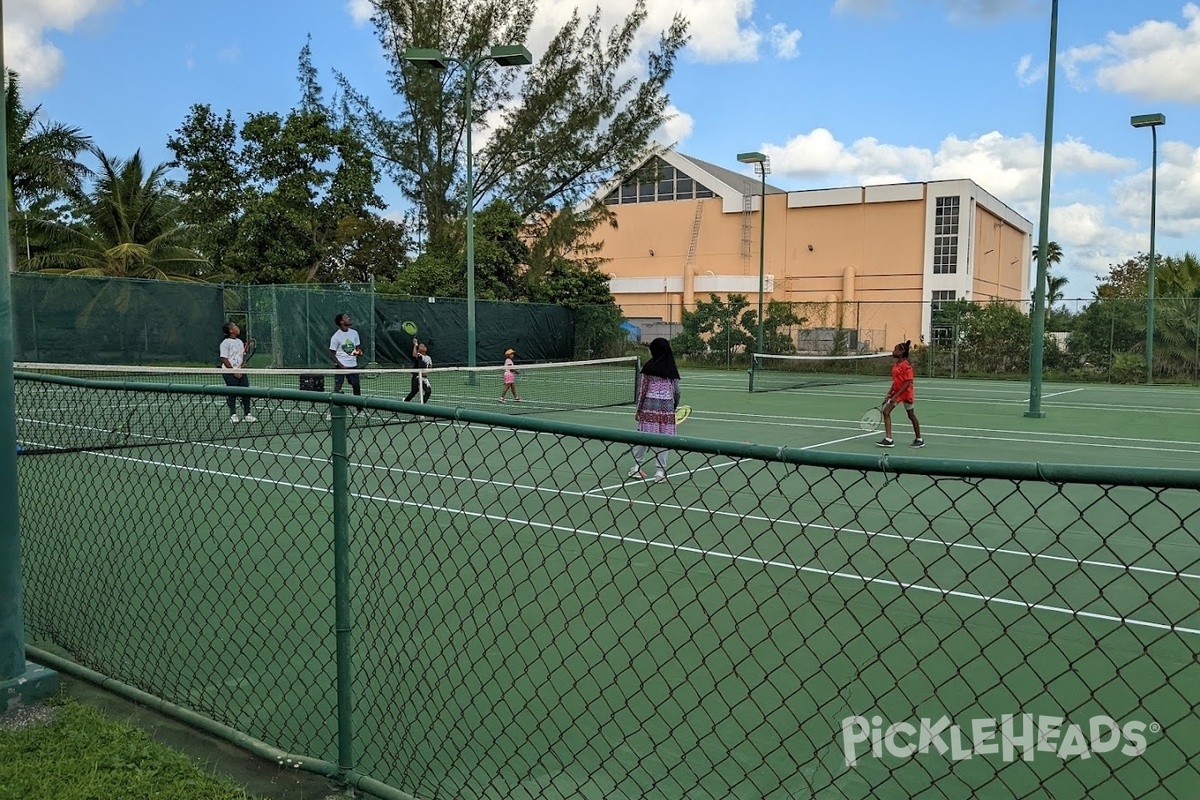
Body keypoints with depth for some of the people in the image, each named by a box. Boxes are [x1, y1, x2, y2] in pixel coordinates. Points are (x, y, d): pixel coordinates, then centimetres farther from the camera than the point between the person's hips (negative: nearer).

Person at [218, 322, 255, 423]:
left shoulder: (240, 342, 14)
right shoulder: (226, 343, -9)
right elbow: (224, 359, -13)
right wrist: (234, 371, -17)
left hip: (240, 371, 7)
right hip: (229, 372, -7)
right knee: (232, 394, -1)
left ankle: (247, 415, 8)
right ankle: (233, 415, 9)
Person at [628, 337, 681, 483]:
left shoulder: (649, 367, -2)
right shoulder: (672, 369, 5)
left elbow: (642, 388, -2)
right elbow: (676, 390, 6)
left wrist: (639, 408, 5)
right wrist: (674, 407, 19)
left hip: (649, 405, -1)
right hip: (667, 406, 1)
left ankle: (636, 468, 14)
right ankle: (660, 472, 6)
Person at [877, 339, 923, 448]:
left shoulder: (906, 366, -19)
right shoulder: (896, 365, 7)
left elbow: (908, 383, -23)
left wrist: (896, 395, -25)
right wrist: (889, 394, 10)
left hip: (906, 393, -8)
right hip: (897, 392, 8)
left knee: (911, 416, 7)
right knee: (886, 412, -5)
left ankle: (919, 440, 23)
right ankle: (889, 439, -6)